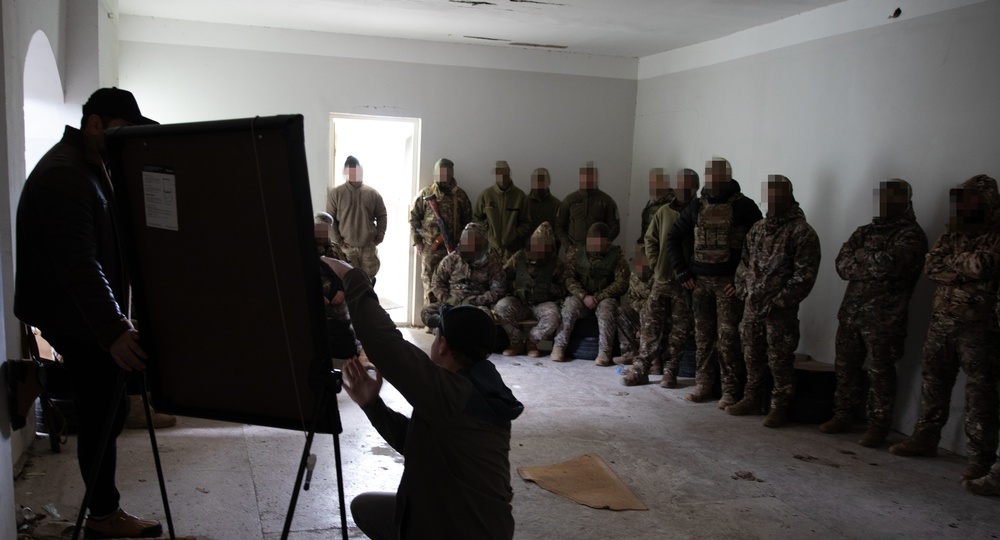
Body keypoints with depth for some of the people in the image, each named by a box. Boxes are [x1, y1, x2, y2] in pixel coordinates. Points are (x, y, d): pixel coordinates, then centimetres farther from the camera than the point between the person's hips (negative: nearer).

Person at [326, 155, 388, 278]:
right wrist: (338, 242, -9)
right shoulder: (336, 193, -2)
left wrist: (379, 238, 0)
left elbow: (382, 216, 9)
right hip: (347, 248, -2)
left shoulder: (372, 193, 4)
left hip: (369, 247, 2)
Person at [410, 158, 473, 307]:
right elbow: (414, 217, 5)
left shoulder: (460, 195, 7)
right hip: (430, 247, -1)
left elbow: (467, 220, 11)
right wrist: (417, 241, 0)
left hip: (453, 247, 1)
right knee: (430, 283, 1)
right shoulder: (426, 194, 3)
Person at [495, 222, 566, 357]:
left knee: (553, 317, -35)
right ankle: (517, 341, -10)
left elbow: (563, 291, 4)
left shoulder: (556, 263, 3)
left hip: (544, 303, -1)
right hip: (520, 302, 1)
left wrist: (550, 287, -16)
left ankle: (531, 341, -6)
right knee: (501, 306, -31)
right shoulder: (519, 258, 3)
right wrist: (516, 286, -11)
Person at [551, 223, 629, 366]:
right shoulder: (576, 252, 3)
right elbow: (569, 278, -3)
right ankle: (558, 347, -24)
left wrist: (597, 297, -15)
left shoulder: (617, 255, -1)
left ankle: (604, 352, -33)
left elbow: (622, 283, -7)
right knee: (569, 308, -31)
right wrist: (583, 296, -20)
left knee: (605, 311, -34)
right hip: (580, 296, 1)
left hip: (605, 297, -1)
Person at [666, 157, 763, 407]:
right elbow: (673, 237, 16)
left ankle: (730, 391, 3)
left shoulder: (744, 207, -3)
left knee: (728, 336, -4)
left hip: (729, 282, -4)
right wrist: (682, 272, 8)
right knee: (703, 335, 8)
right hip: (700, 281, 4)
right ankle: (703, 384, 18)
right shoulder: (697, 206, 9)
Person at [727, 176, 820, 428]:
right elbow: (745, 262, 19)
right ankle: (752, 398, 28)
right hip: (752, 305, 6)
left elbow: (804, 276, -13)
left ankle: (780, 407, 13)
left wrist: (778, 301, -16)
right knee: (752, 355, 15)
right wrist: (743, 290, 5)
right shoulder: (758, 228, 12)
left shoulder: (802, 232, -9)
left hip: (780, 310, -6)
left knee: (779, 359, 1)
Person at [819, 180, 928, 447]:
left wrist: (860, 257, -6)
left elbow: (888, 265, -22)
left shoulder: (911, 235, -5)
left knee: (880, 373, 2)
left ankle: (878, 425, 13)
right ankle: (843, 415, 27)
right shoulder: (867, 231, 15)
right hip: (851, 312, 6)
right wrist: (874, 265, -12)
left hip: (883, 318, -6)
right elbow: (842, 264, 4)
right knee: (845, 367, 13)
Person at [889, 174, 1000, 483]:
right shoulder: (954, 232, 14)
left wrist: (952, 262, -4)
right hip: (942, 319, 7)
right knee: (934, 380, 14)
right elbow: (931, 267, 5)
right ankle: (925, 438, 27)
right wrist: (963, 270, -10)